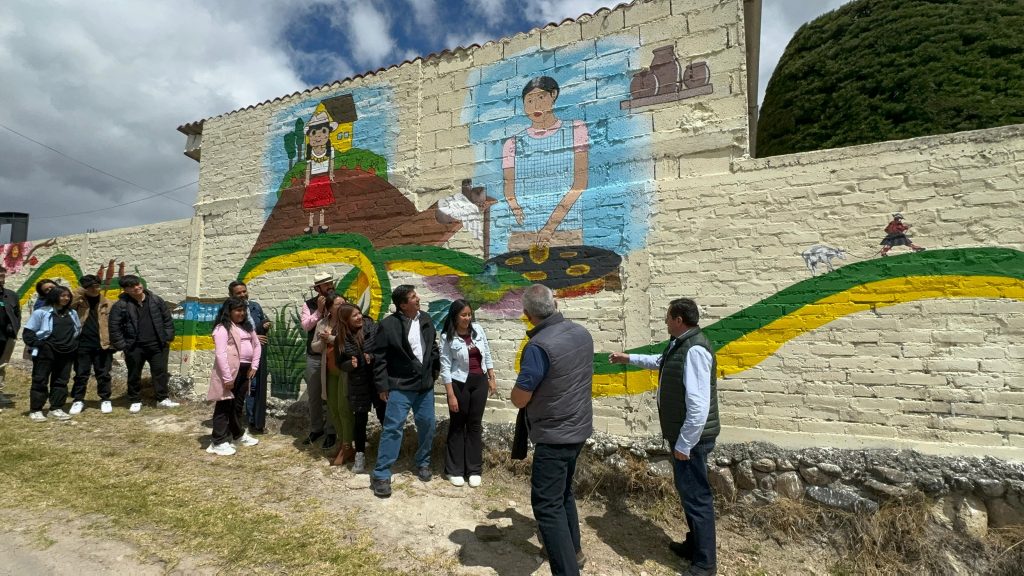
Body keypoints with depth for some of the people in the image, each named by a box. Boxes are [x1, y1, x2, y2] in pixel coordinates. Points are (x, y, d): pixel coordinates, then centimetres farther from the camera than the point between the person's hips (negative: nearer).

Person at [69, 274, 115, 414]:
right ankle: (78, 400, 20)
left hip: (102, 345, 1)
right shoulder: (78, 302, 4)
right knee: (81, 375, 8)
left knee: (103, 375, 7)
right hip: (82, 345, 0)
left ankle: (105, 400, 16)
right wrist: (80, 291, -12)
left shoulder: (107, 304, 7)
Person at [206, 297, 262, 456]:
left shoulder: (247, 327, 14)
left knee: (238, 404, 20)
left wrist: (254, 366, 8)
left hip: (244, 370, 7)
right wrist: (227, 377, -21)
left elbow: (257, 345, 19)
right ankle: (219, 442, 7)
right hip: (230, 371, -7)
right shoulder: (223, 328, -10)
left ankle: (238, 434, 33)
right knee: (224, 406, -1)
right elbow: (220, 354, -17)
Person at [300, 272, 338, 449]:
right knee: (313, 395, 13)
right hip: (313, 356, 3)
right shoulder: (309, 305, 3)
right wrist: (319, 310, -16)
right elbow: (305, 325, -11)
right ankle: (316, 428, 30)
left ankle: (331, 431, 17)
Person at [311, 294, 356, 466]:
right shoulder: (322, 324, 7)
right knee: (332, 408, 14)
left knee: (344, 408, -4)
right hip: (329, 371, 7)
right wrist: (323, 341, -9)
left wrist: (332, 339, -17)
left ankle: (347, 448, 6)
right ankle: (343, 441, 28)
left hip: (345, 370, -7)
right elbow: (315, 347, 11)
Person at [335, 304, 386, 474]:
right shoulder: (341, 339, -3)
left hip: (379, 381, -1)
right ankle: (360, 455, 28)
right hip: (358, 385, 1)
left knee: (384, 417, 10)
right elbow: (340, 363, 5)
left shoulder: (373, 328, -11)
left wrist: (374, 357, -23)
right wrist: (350, 364, -15)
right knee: (360, 420, 11)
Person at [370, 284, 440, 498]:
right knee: (393, 428, -5)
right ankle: (381, 475, 6)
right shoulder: (388, 324, -13)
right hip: (400, 386, -5)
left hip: (425, 384, 5)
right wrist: (382, 386, -10)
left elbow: (433, 347, 16)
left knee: (427, 425, 12)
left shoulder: (425, 319, 4)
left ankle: (423, 463, 33)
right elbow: (380, 358, -10)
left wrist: (435, 371, 13)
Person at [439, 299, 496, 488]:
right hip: (459, 383, -3)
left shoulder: (478, 329, -1)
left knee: (475, 425, 10)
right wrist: (451, 395, -14)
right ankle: (454, 470, 20)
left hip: (479, 382, 4)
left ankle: (474, 469, 20)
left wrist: (492, 378, 7)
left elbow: (487, 355, 8)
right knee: (457, 425, 7)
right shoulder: (447, 337, -12)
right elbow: (445, 367, -12)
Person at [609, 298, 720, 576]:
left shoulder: (694, 350, -25)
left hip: (691, 437, -10)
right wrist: (628, 358, 37)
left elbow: (699, 405, -29)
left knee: (696, 496, 1)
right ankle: (694, 545, 36)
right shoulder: (679, 345, 8)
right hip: (682, 434, 10)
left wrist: (684, 443, -24)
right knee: (687, 491, 20)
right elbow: (659, 361, 32)